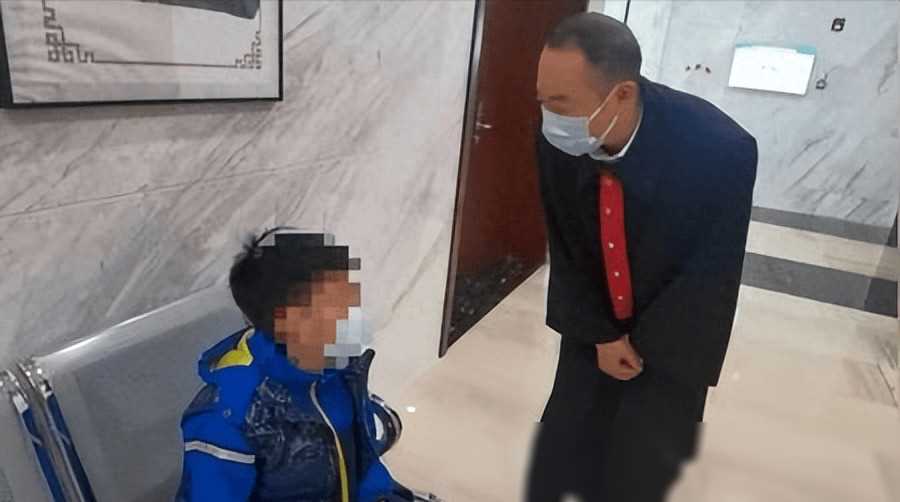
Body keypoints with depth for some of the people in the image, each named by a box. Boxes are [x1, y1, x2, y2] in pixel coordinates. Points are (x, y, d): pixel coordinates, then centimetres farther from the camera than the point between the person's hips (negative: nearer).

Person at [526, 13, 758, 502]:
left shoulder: (721, 148, -30)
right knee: (559, 456, 8)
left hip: (670, 338, -2)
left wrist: (642, 347, -10)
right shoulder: (557, 142, -21)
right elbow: (565, 249, -6)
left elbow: (712, 274, -18)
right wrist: (601, 336, -9)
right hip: (593, 327, 3)